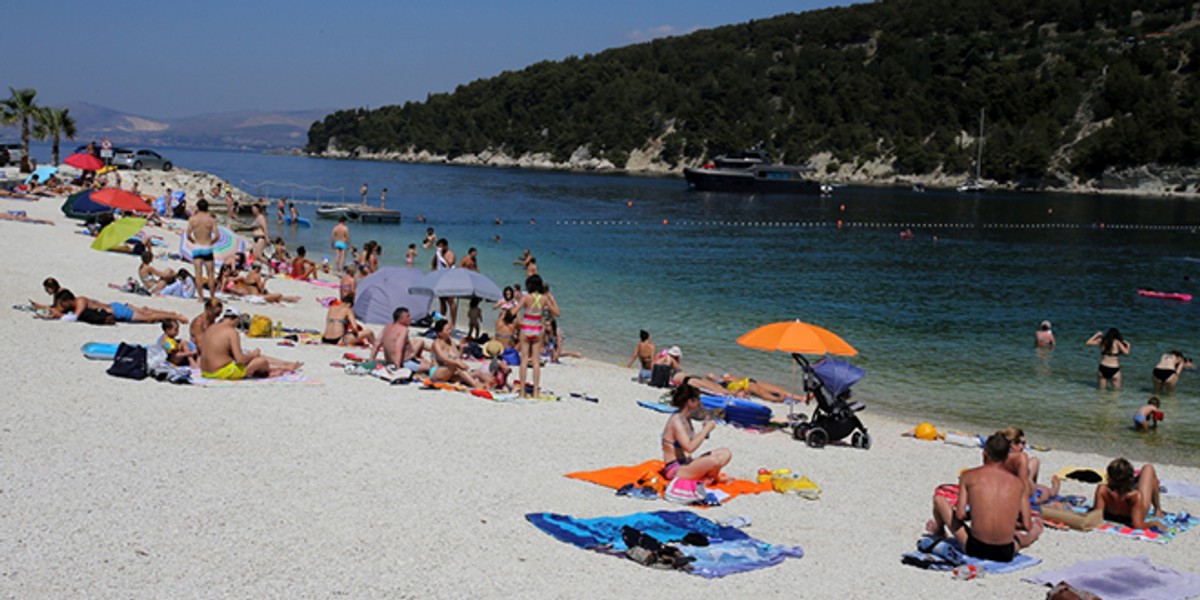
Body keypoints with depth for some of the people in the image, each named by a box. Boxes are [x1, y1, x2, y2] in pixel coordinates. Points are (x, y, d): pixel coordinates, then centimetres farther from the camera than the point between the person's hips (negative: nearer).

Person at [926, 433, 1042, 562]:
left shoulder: (969, 476, 0)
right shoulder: (1018, 483, 5)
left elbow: (960, 515, -6)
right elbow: (1027, 525, 4)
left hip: (974, 548, -2)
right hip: (1006, 553, 3)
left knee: (939, 498, 23)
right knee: (1037, 524, 37)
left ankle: (939, 532, 46)